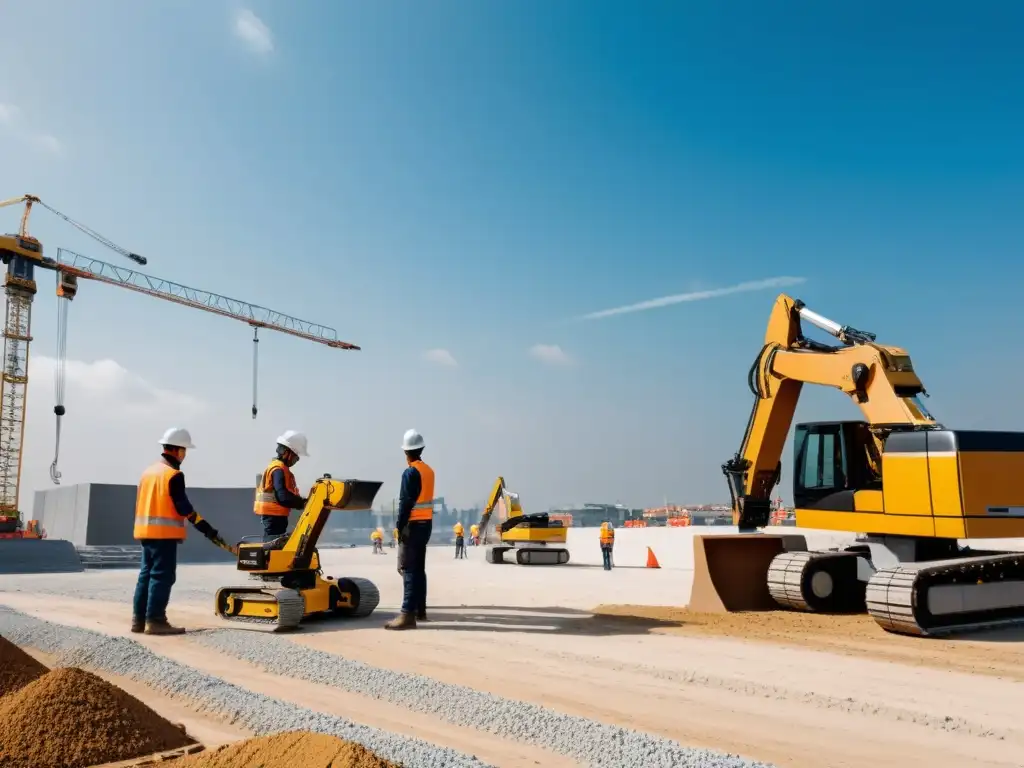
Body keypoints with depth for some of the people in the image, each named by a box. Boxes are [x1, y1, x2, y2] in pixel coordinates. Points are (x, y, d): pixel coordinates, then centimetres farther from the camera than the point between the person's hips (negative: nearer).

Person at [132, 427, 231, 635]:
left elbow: (140, 502, 20)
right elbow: (183, 507, -16)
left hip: (146, 531, 9)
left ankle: (139, 619, 16)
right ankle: (155, 620, -6)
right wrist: (206, 529, -10)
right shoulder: (174, 474, -12)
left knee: (147, 574, 13)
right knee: (162, 576, -6)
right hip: (164, 533, -9)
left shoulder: (149, 471, 15)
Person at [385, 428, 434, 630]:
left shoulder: (410, 472, -14)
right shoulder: (429, 470, 11)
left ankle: (408, 615, -15)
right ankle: (419, 610, 21)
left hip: (413, 525, -9)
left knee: (408, 569, -10)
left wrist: (400, 527, -14)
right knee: (419, 568, 15)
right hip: (426, 523, 9)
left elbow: (406, 503, -17)